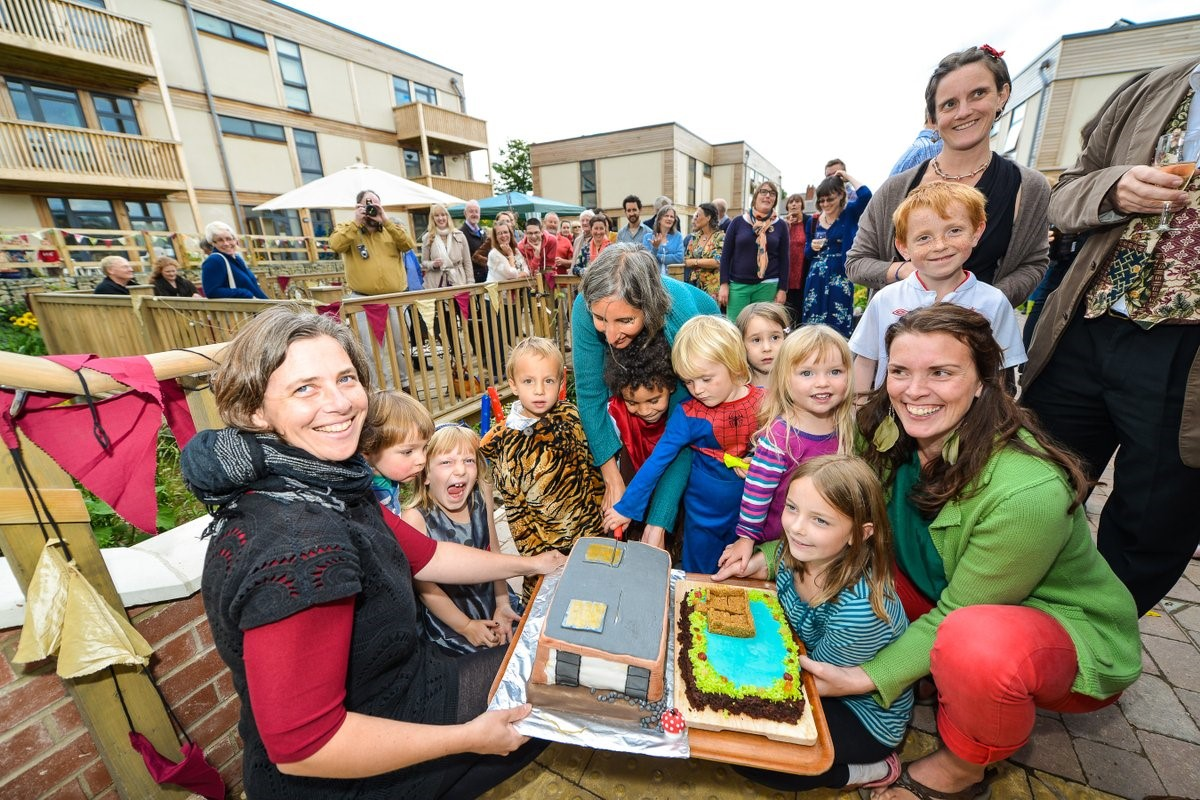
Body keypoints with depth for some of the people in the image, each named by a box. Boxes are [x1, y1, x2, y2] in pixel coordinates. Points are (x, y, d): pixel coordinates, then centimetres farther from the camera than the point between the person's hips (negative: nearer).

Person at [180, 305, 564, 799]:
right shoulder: (294, 548, -38)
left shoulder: (325, 482, -8)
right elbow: (299, 746, -32)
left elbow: (422, 556, 2)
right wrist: (469, 738, -22)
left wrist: (529, 565, 10)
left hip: (389, 686, 7)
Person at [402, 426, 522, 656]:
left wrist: (502, 605, -4)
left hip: (493, 597, 5)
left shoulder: (482, 494, -7)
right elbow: (425, 585, -15)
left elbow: (494, 552, 0)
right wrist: (466, 627, -12)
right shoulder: (415, 518, -21)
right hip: (448, 621, -4)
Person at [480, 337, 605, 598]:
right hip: (544, 541, -2)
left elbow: (591, 466, 3)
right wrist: (539, 553, -8)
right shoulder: (499, 442, -14)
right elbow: (516, 509, -7)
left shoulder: (570, 416, -8)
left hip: (591, 531, 2)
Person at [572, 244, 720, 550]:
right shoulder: (586, 308, -37)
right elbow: (591, 395, -27)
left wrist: (658, 524, -40)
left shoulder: (681, 321, -43)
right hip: (632, 364, 2)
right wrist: (612, 477, -31)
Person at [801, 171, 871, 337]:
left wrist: (848, 178, -5)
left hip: (840, 278, -3)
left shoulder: (849, 213, 2)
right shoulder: (813, 220, 10)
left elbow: (866, 195, -19)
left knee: (838, 326, -1)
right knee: (813, 324, 5)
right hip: (816, 280, 3)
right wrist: (812, 247, -7)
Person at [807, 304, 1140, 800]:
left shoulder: (1029, 490, -32)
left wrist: (865, 677, -24)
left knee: (972, 642, -37)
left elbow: (957, 615, -23)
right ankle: (940, 679, 8)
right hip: (946, 606, 5)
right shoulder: (893, 443, -15)